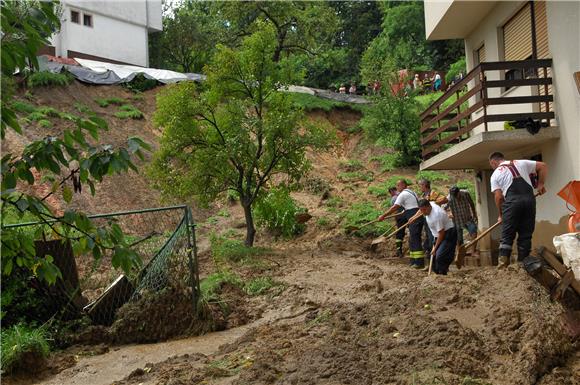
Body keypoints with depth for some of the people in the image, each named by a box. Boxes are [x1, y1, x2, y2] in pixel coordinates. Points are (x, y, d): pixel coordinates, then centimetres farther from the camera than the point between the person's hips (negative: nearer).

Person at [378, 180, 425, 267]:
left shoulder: (403, 194, -9)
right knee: (412, 240, 14)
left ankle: (419, 262, -11)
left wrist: (383, 216, -10)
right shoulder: (411, 193, 21)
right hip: (418, 217, 10)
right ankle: (414, 261, 18)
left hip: (414, 219, -10)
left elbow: (394, 207, -13)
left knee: (415, 240, -10)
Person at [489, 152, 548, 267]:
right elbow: (543, 166, 18)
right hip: (529, 198, 3)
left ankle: (503, 260, -10)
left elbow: (499, 197, 6)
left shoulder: (495, 174, 13)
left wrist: (500, 215, 17)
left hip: (512, 201, -3)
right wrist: (541, 184, 21)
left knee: (507, 234, 3)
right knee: (526, 234, 8)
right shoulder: (521, 163, 22)